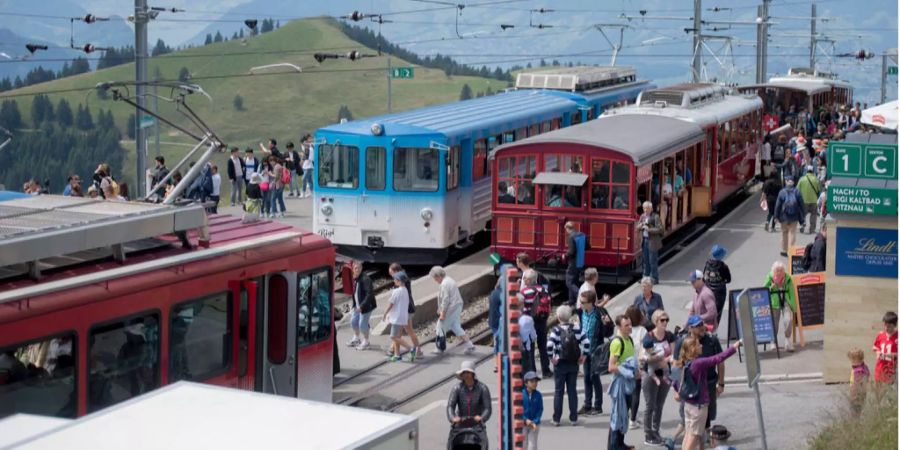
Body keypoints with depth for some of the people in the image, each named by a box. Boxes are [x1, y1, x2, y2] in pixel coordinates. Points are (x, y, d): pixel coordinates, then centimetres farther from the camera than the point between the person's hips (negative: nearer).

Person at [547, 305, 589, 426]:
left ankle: (556, 419, 7)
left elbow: (549, 345, -24)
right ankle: (573, 418, 11)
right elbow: (587, 343, -9)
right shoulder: (576, 329, -3)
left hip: (560, 364, -3)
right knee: (572, 390, 10)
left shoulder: (556, 330, -12)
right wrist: (583, 356, 0)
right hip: (574, 364, 3)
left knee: (558, 391, 6)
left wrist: (552, 358, -12)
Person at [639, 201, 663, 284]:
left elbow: (660, 229, -15)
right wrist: (640, 226, -5)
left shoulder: (655, 217, -11)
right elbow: (639, 227, 18)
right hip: (644, 241, 7)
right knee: (645, 261, 12)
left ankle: (655, 279, 4)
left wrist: (649, 229, -24)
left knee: (653, 261, -2)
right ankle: (646, 277, 21)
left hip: (652, 242, -7)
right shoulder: (642, 216, 10)